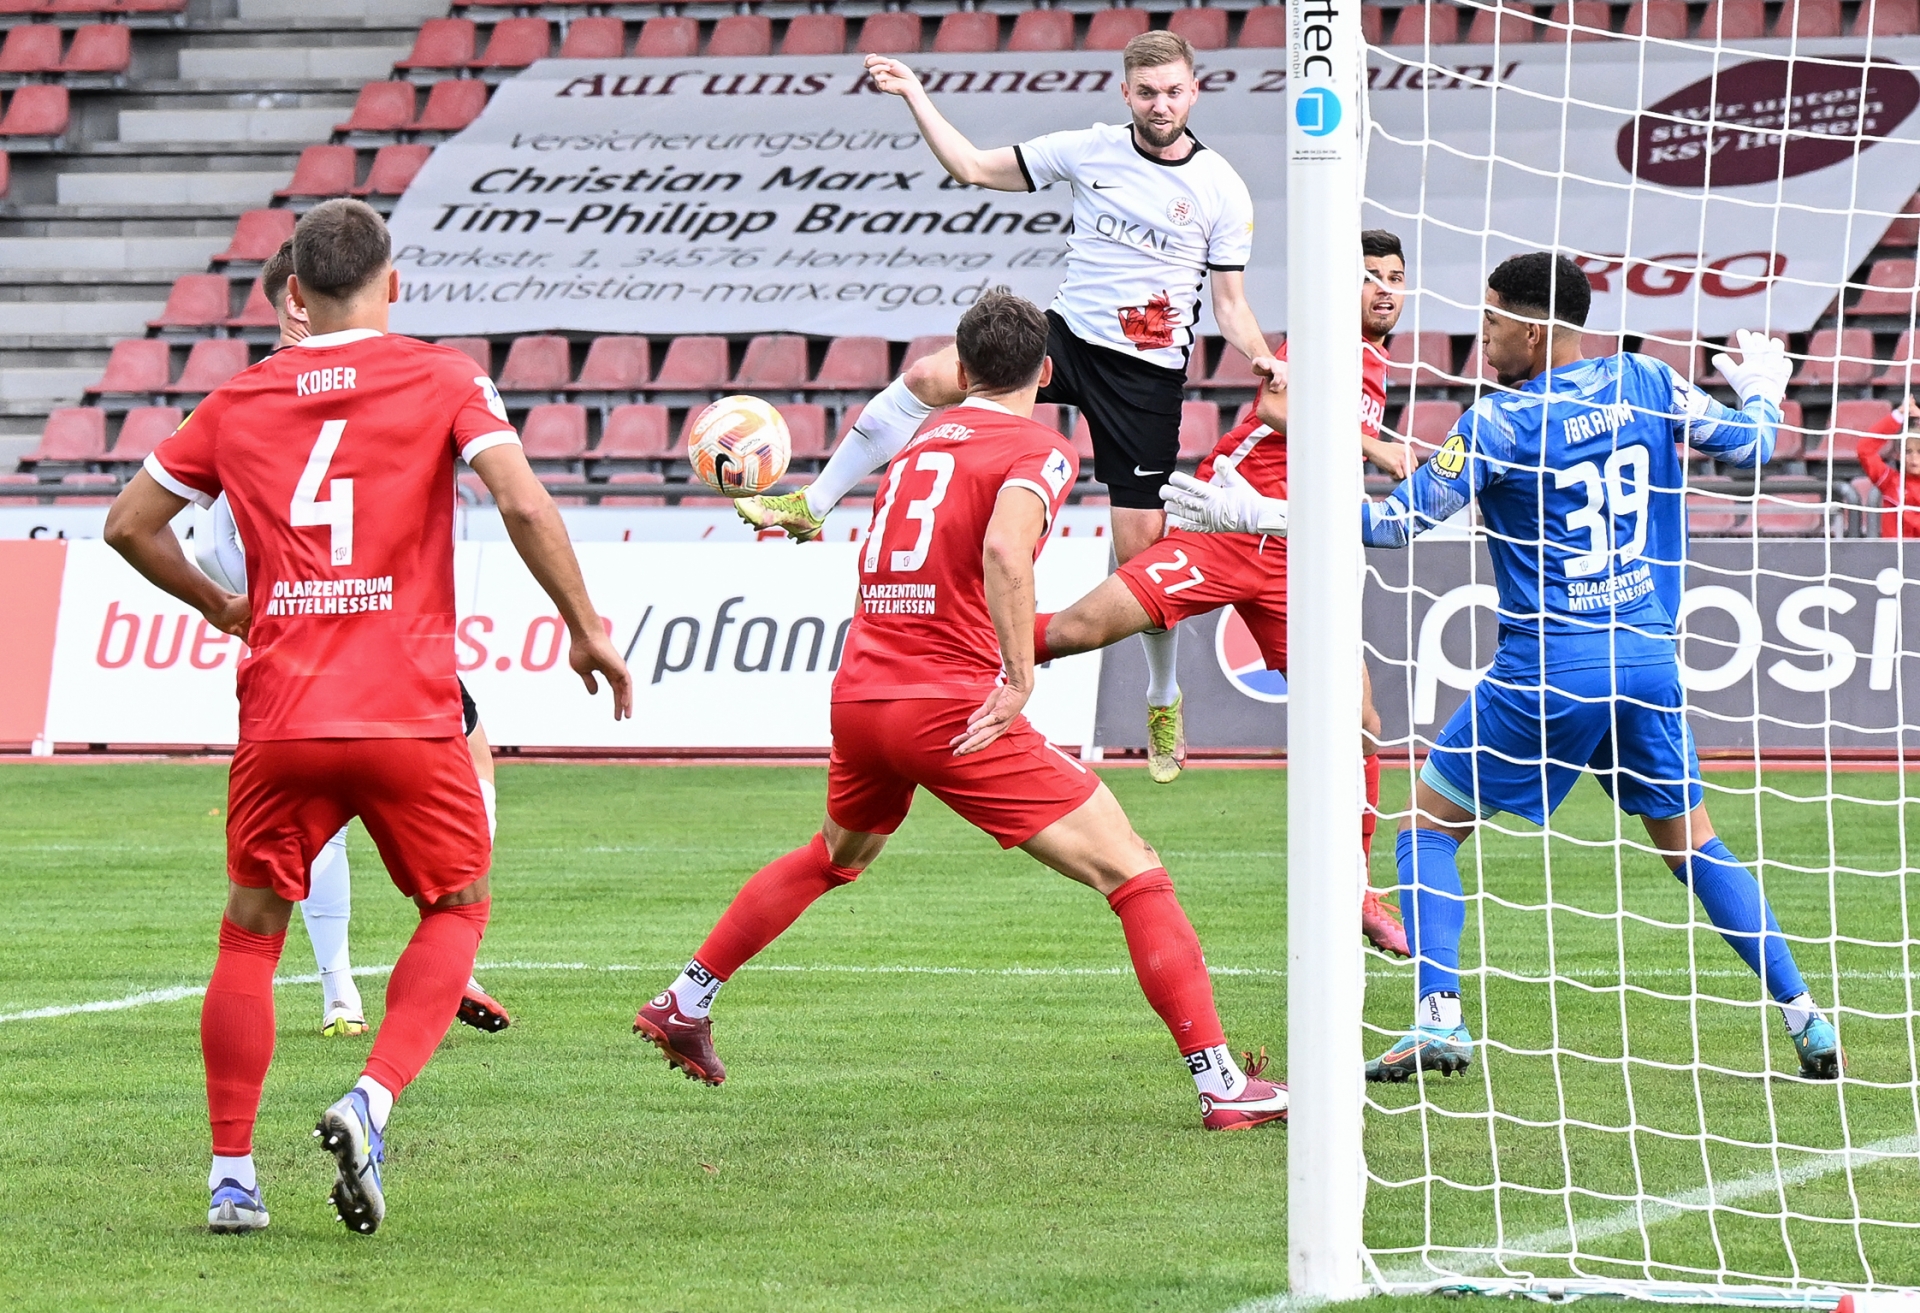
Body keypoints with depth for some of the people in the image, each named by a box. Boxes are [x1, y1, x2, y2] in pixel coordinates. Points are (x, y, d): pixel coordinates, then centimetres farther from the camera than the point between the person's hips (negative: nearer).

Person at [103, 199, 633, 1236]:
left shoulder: (239, 402, 11)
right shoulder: (441, 380, 2)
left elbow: (130, 522, 17)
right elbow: (522, 503, -10)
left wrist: (216, 604, 31)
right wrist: (585, 630, -1)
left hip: (280, 721, 2)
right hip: (409, 713, -2)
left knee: (250, 933, 15)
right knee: (455, 910, 16)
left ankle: (231, 1176, 10)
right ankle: (371, 1104, -7)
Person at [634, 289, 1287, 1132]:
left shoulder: (922, 442, 17)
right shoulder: (1039, 452, -5)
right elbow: (1004, 547, -25)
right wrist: (1019, 677, -23)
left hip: (858, 693, 7)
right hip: (952, 706, -7)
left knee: (834, 857, 36)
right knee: (1132, 873, -7)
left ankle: (683, 1005, 43)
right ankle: (1220, 1082, -17)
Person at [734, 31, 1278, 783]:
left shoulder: (1222, 191, -3)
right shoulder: (1089, 151, 1)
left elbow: (1230, 304, 2)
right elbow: (973, 168, 8)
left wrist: (1262, 360, -17)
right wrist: (916, 97, 1)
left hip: (1149, 376, -2)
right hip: (1070, 333, 2)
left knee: (1140, 547, -2)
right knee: (932, 378, -23)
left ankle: (1165, 703, 20)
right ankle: (811, 505, -15)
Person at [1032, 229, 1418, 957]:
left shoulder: (1376, 368, 22)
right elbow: (1274, 404, -21)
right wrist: (1372, 445, -21)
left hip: (1291, 563, 7)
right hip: (1226, 530, -7)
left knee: (1359, 722, -1)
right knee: (1079, 629, -22)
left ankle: (1353, 894, 10)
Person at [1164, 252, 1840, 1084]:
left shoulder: (1500, 422, -9)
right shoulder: (1646, 384, 3)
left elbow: (1398, 522, -9)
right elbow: (1748, 445, 12)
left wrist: (1260, 514, -3)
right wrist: (1763, 389, 35)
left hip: (1550, 669, -5)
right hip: (1651, 658, 5)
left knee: (1428, 826, 9)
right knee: (1690, 844, 18)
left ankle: (1439, 1018, -6)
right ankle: (1806, 1019, 12)